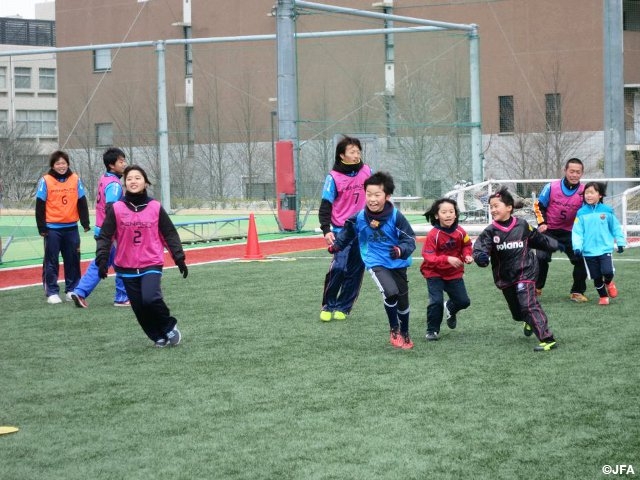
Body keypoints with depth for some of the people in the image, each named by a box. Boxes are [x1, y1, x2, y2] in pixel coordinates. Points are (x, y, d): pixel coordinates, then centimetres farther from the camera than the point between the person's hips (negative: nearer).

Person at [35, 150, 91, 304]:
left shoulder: (76, 180, 3)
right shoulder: (45, 181, -4)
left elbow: (82, 203, 6)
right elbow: (40, 206, -4)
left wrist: (85, 223, 0)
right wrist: (42, 227, -7)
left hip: (71, 227, 3)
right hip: (52, 228, -3)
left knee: (73, 260, 7)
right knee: (51, 261, 1)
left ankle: (72, 290, 17)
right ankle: (52, 293, 5)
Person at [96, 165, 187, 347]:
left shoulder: (155, 207, -1)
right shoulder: (116, 209, -3)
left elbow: (170, 234, 5)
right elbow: (105, 236, -1)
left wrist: (179, 259, 2)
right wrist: (102, 260, -12)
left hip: (152, 264, -2)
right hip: (127, 267, 2)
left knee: (150, 299, -22)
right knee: (139, 308, 3)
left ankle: (169, 326, 3)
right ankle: (158, 337, 23)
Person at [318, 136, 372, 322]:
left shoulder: (367, 171, 3)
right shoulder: (333, 177, -7)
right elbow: (325, 206, -7)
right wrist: (326, 230, -18)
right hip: (341, 230, -4)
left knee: (355, 271, 5)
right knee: (338, 268, -14)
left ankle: (343, 308, 15)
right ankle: (327, 306, 2)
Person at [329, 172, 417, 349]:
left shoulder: (396, 216, -19)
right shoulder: (359, 218, -11)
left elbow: (410, 240, -16)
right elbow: (348, 231, 12)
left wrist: (401, 250, -34)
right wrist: (337, 245, 12)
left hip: (398, 264, 1)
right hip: (375, 263, 0)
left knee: (402, 301, 12)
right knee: (390, 292, -25)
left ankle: (405, 334, 40)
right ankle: (394, 330, -1)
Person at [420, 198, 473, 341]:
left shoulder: (460, 231, -11)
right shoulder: (433, 234, -24)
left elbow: (466, 245, 6)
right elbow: (428, 257, -25)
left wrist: (467, 256, -15)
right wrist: (447, 259, -37)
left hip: (454, 273, 4)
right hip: (435, 273, -4)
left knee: (464, 301, 5)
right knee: (436, 301, -17)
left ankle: (450, 309, 41)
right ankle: (432, 330, 4)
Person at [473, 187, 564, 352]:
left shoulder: (522, 225, -6)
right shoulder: (490, 231, -7)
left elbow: (538, 238, 12)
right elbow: (480, 247, -19)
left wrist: (555, 245, 24)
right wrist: (480, 256, -43)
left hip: (525, 272, -3)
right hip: (505, 277, 3)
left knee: (528, 304, -21)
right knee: (517, 312, 17)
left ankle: (547, 339, -22)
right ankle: (530, 322, 54)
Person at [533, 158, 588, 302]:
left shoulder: (584, 192, -11)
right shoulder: (551, 187, -13)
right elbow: (538, 205, -1)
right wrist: (542, 223, -11)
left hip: (570, 233, 1)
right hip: (549, 230, -1)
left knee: (580, 260, -7)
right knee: (541, 258, -12)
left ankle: (577, 292, 8)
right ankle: (536, 288, 8)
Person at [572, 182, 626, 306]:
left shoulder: (607, 211, -2)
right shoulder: (581, 213, -2)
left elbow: (616, 228, 8)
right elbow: (577, 232, -3)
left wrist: (620, 242, 9)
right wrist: (577, 247, -12)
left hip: (605, 249, -1)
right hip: (589, 252, 1)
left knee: (607, 272, -15)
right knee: (596, 277, 6)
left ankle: (608, 283, 20)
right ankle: (603, 296, 27)